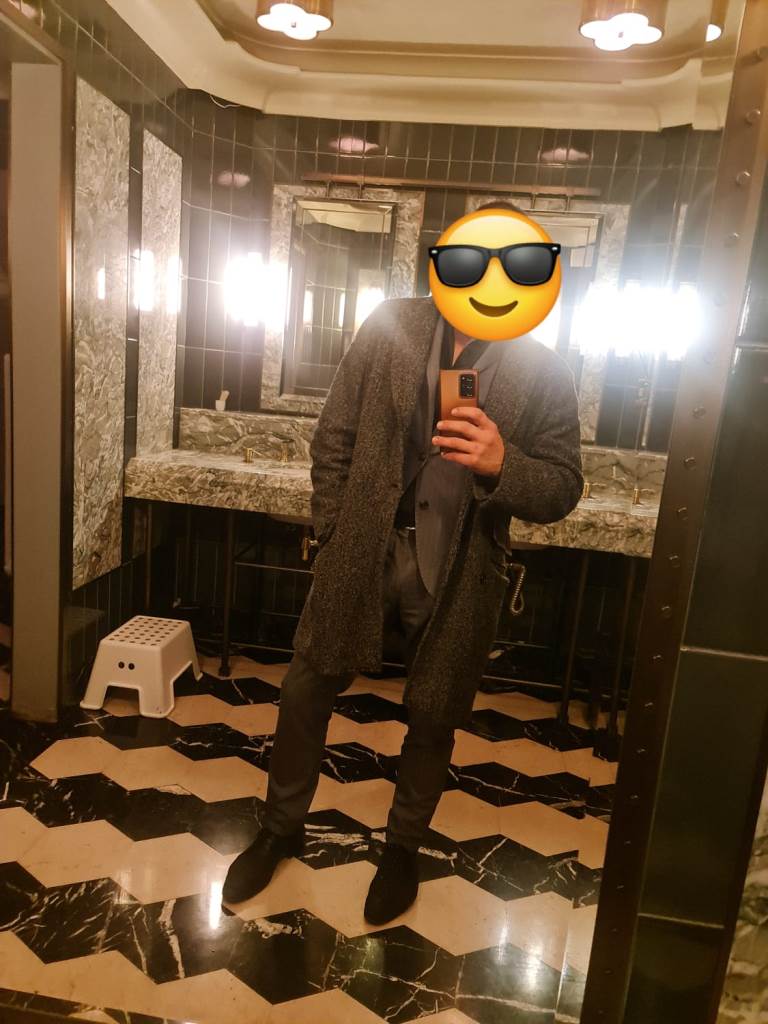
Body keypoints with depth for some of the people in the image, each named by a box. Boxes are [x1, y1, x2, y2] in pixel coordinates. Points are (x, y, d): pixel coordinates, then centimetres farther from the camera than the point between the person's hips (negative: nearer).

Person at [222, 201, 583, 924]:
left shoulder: (543, 372, -5)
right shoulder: (391, 327, -2)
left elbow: (562, 489, -5)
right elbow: (335, 438, 2)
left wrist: (502, 464, -26)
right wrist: (332, 535, 0)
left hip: (458, 573, -1)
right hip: (362, 549, 2)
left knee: (432, 718, 14)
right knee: (307, 688, 11)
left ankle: (403, 848, 42)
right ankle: (282, 827, 38)